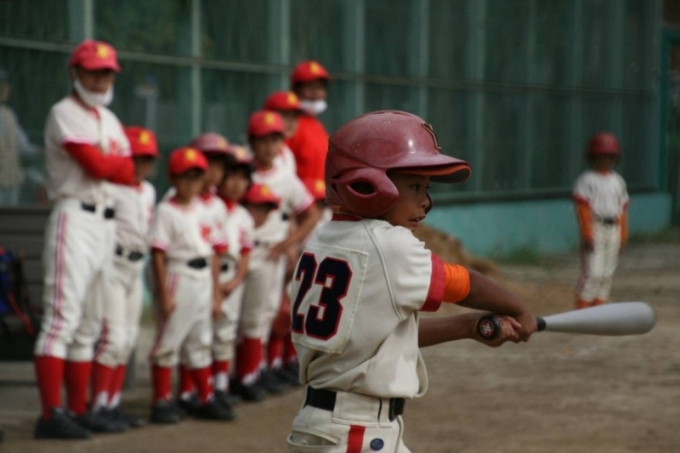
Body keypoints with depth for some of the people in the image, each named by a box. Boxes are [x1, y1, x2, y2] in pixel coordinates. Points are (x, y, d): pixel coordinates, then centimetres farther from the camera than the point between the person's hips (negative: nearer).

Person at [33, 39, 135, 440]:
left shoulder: (109, 120, 19)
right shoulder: (65, 113, -6)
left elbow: (129, 172, 11)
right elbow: (95, 165, -16)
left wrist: (106, 165, -7)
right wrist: (119, 165, 2)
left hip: (106, 222, 9)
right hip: (75, 217, -9)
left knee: (89, 323, 11)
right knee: (63, 315, -14)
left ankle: (79, 410, 15)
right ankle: (52, 415, -18)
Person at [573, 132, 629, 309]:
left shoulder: (618, 181, 14)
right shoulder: (587, 180, -4)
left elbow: (623, 209, 16)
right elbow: (582, 208, -9)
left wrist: (623, 235, 12)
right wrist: (587, 235, -15)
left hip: (613, 229, 6)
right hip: (595, 229, -6)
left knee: (607, 274, 6)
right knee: (592, 273, -11)